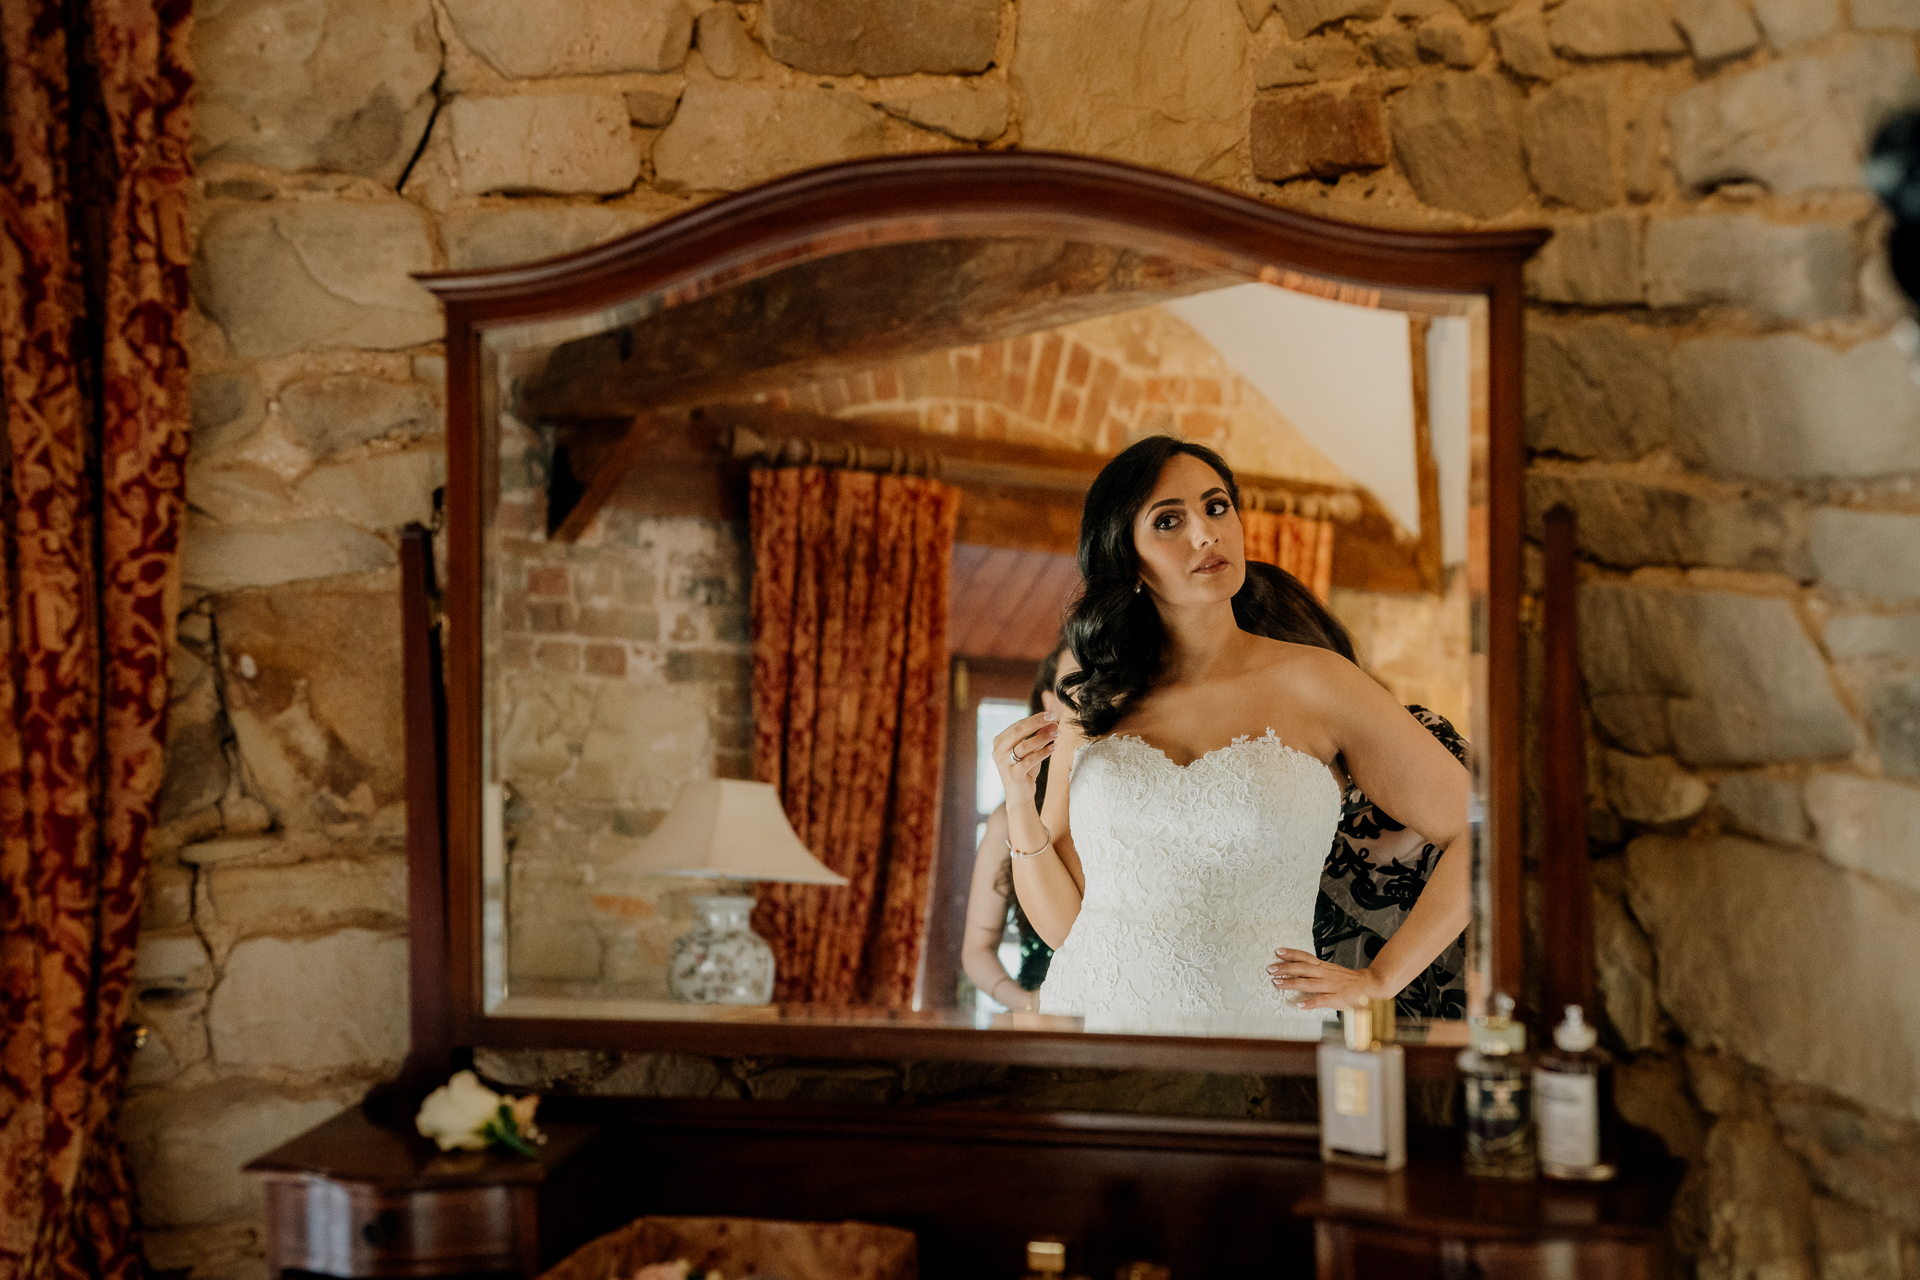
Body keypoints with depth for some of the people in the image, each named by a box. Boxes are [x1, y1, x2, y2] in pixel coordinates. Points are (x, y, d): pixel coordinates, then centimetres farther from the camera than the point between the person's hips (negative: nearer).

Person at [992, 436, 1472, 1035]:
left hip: (1255, 1029, -1)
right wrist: (1020, 803, -3)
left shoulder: (1313, 682, 2)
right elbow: (1063, 924, 11)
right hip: (1093, 1021, 2)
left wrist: (1379, 980, 3)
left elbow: (1479, 834, 3)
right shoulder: (1089, 706, 10)